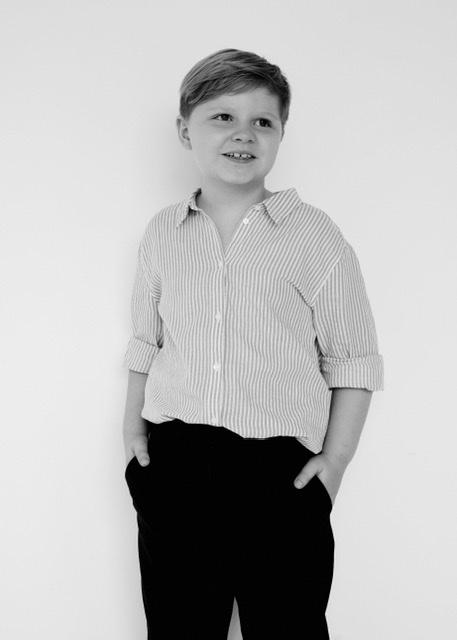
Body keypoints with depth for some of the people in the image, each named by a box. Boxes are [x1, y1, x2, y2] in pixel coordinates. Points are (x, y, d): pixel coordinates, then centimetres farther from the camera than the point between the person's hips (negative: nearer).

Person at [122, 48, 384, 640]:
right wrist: (134, 423, 9)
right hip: (172, 466, 3)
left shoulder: (315, 236, -3)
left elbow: (354, 361, 0)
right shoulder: (161, 234, 7)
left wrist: (335, 459, -6)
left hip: (281, 473, -2)